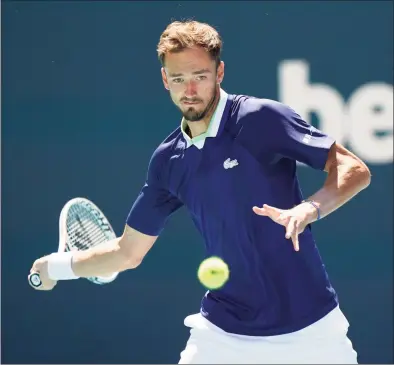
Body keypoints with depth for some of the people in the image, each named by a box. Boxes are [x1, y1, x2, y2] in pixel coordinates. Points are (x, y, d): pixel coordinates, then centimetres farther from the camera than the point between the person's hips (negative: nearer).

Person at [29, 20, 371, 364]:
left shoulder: (263, 118, -10)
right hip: (224, 331, 4)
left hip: (308, 327, -4)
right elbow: (128, 251, 17)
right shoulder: (168, 161, 5)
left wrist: (310, 209, -28)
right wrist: (59, 265, 13)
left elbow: (354, 169, -12)